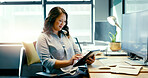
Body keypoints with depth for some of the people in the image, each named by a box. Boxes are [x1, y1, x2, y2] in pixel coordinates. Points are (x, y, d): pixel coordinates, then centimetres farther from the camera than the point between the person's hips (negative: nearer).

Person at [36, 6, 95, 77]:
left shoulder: (66, 35, 20)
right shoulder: (43, 38, -1)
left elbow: (77, 53, 19)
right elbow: (46, 62, -12)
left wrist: (86, 60, -3)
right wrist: (69, 62, -22)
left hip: (75, 71, 7)